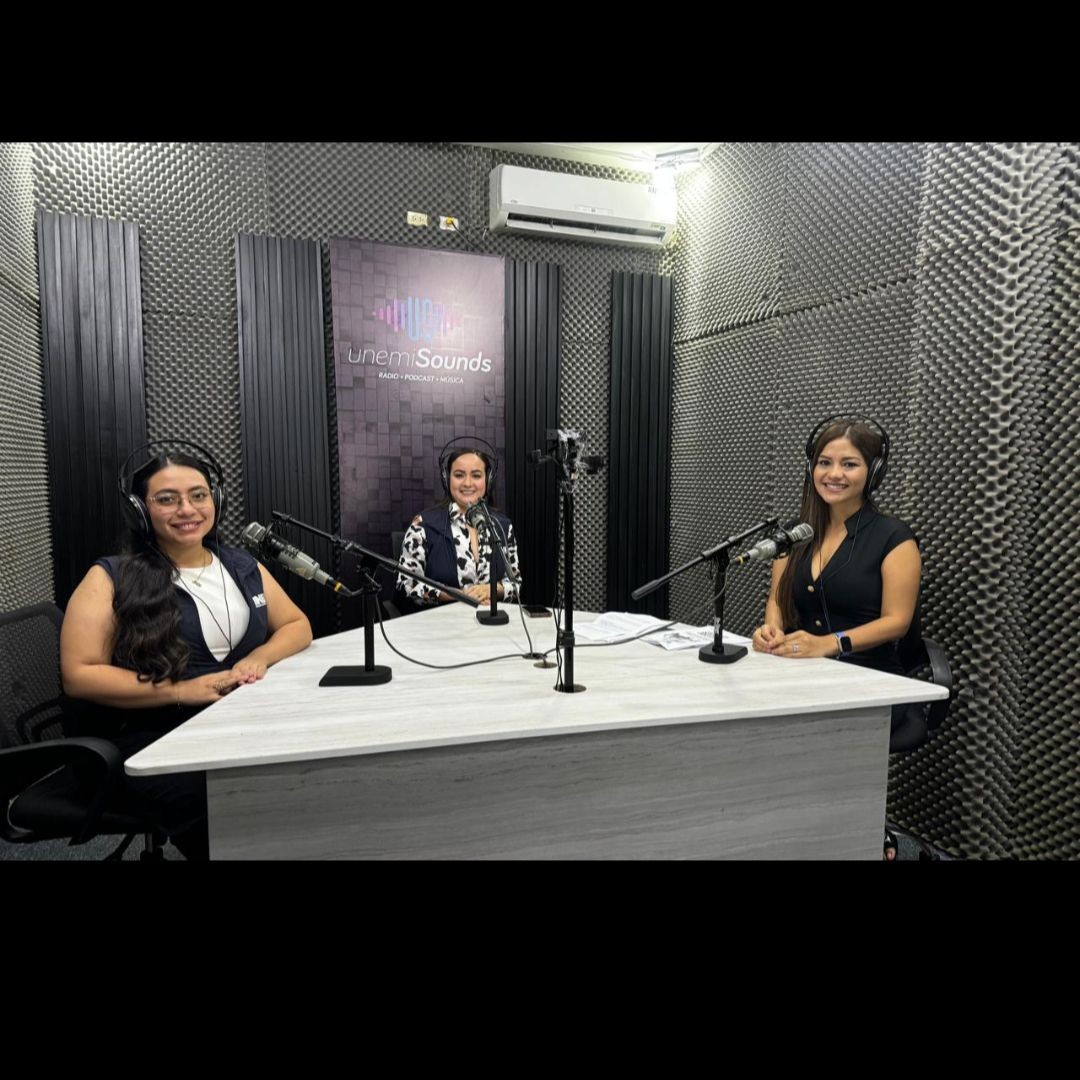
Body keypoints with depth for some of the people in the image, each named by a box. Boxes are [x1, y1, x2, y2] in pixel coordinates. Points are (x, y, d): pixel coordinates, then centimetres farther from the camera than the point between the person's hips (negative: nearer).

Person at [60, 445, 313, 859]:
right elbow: (78, 675, -6)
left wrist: (260, 657, -7)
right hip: (146, 743, -3)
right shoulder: (112, 578, -1)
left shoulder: (242, 567, 11)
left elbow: (297, 625, 15)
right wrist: (181, 690, -16)